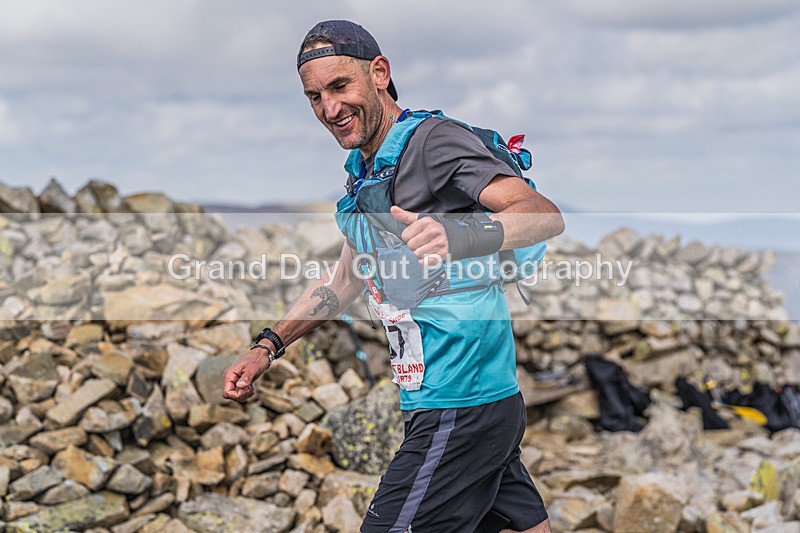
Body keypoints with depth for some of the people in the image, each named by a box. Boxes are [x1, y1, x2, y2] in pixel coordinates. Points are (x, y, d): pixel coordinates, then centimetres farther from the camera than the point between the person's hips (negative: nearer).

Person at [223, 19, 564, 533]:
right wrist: (266, 349, 16)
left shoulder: (433, 139, -13)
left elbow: (547, 216, -25)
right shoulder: (363, 174, 15)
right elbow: (345, 281, 26)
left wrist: (456, 237, -43)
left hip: (460, 410, -9)